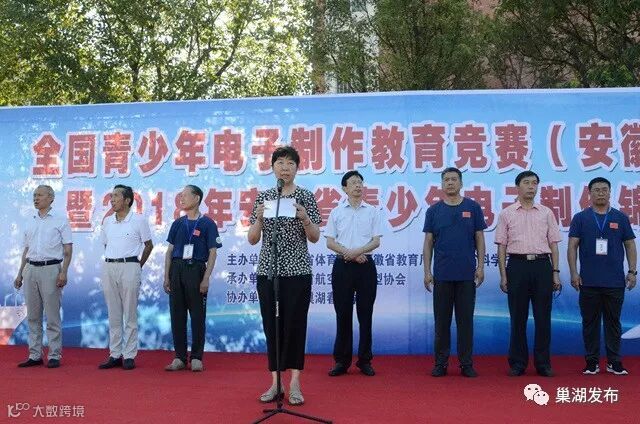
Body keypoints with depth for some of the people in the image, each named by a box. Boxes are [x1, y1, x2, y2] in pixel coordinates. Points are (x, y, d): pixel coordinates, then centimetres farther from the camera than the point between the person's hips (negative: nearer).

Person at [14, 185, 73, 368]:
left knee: (52, 316, -3)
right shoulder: (30, 222, 16)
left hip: (50, 269, -5)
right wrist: (20, 274, 15)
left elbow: (68, 250, -3)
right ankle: (35, 355, 14)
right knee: (33, 316, 8)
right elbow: (27, 250, 20)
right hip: (30, 269, 6)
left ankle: (54, 355, 3)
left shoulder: (60, 220, 0)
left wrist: (63, 272, -14)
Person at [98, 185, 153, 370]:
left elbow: (149, 245, 5)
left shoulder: (138, 220, -3)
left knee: (130, 315, 0)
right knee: (114, 315, 9)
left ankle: (129, 355, 6)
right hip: (108, 267, 5)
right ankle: (115, 355, 15)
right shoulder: (107, 221, 10)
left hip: (129, 266, -5)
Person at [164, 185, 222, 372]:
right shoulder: (178, 223, 12)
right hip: (177, 269, 5)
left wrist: (206, 278, -12)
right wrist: (167, 276, 6)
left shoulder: (207, 223, -2)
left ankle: (196, 358, 9)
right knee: (177, 314, 6)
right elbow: (170, 250, 13)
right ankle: (180, 357, 14)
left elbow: (212, 253, -4)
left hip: (196, 269, -5)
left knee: (197, 315, 0)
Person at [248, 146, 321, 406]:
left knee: (295, 324, -1)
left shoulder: (306, 196, 0)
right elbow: (252, 240, 4)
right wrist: (260, 218, -14)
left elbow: (315, 238, -2)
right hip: (267, 269, 3)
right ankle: (275, 382, 14)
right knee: (271, 325, 6)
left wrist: (304, 217, -20)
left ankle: (294, 384, 7)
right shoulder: (263, 197, 7)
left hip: (297, 270, -2)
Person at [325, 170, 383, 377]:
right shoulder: (336, 212, 7)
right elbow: (330, 242, 2)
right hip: (342, 266, 0)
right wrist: (350, 254, -12)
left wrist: (357, 251, -17)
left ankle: (365, 360, 10)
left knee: (365, 314, 3)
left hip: (365, 266, 0)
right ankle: (342, 360, 9)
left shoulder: (373, 211, 6)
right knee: (343, 314, 3)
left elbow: (376, 241, -1)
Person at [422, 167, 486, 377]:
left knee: (465, 319, 4)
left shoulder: (473, 208, 3)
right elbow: (428, 242, 4)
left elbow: (479, 239, 4)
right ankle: (441, 363, 14)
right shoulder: (434, 210, 4)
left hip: (467, 274, 0)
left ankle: (466, 363, 12)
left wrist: (481, 266, -4)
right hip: (442, 274, 1)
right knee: (442, 320, 6)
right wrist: (427, 271, -2)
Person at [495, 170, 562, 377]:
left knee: (543, 317, 3)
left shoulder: (546, 213, 9)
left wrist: (555, 272, 1)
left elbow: (553, 244, 9)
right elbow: (501, 246, 4)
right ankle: (518, 363, 11)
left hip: (542, 265, 1)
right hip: (517, 265, -1)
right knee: (518, 317, 3)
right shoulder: (506, 214, 5)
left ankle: (543, 363, 12)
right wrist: (503, 275, -3)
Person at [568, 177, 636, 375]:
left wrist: (632, 271, -1)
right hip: (589, 282, -1)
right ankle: (592, 361, 13)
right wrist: (574, 273, -8)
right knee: (590, 322, 5)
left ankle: (614, 361, 15)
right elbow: (572, 247, 0)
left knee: (613, 321, 7)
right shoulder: (580, 218, 3)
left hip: (615, 281, 1)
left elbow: (630, 245, 8)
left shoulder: (620, 218, 6)